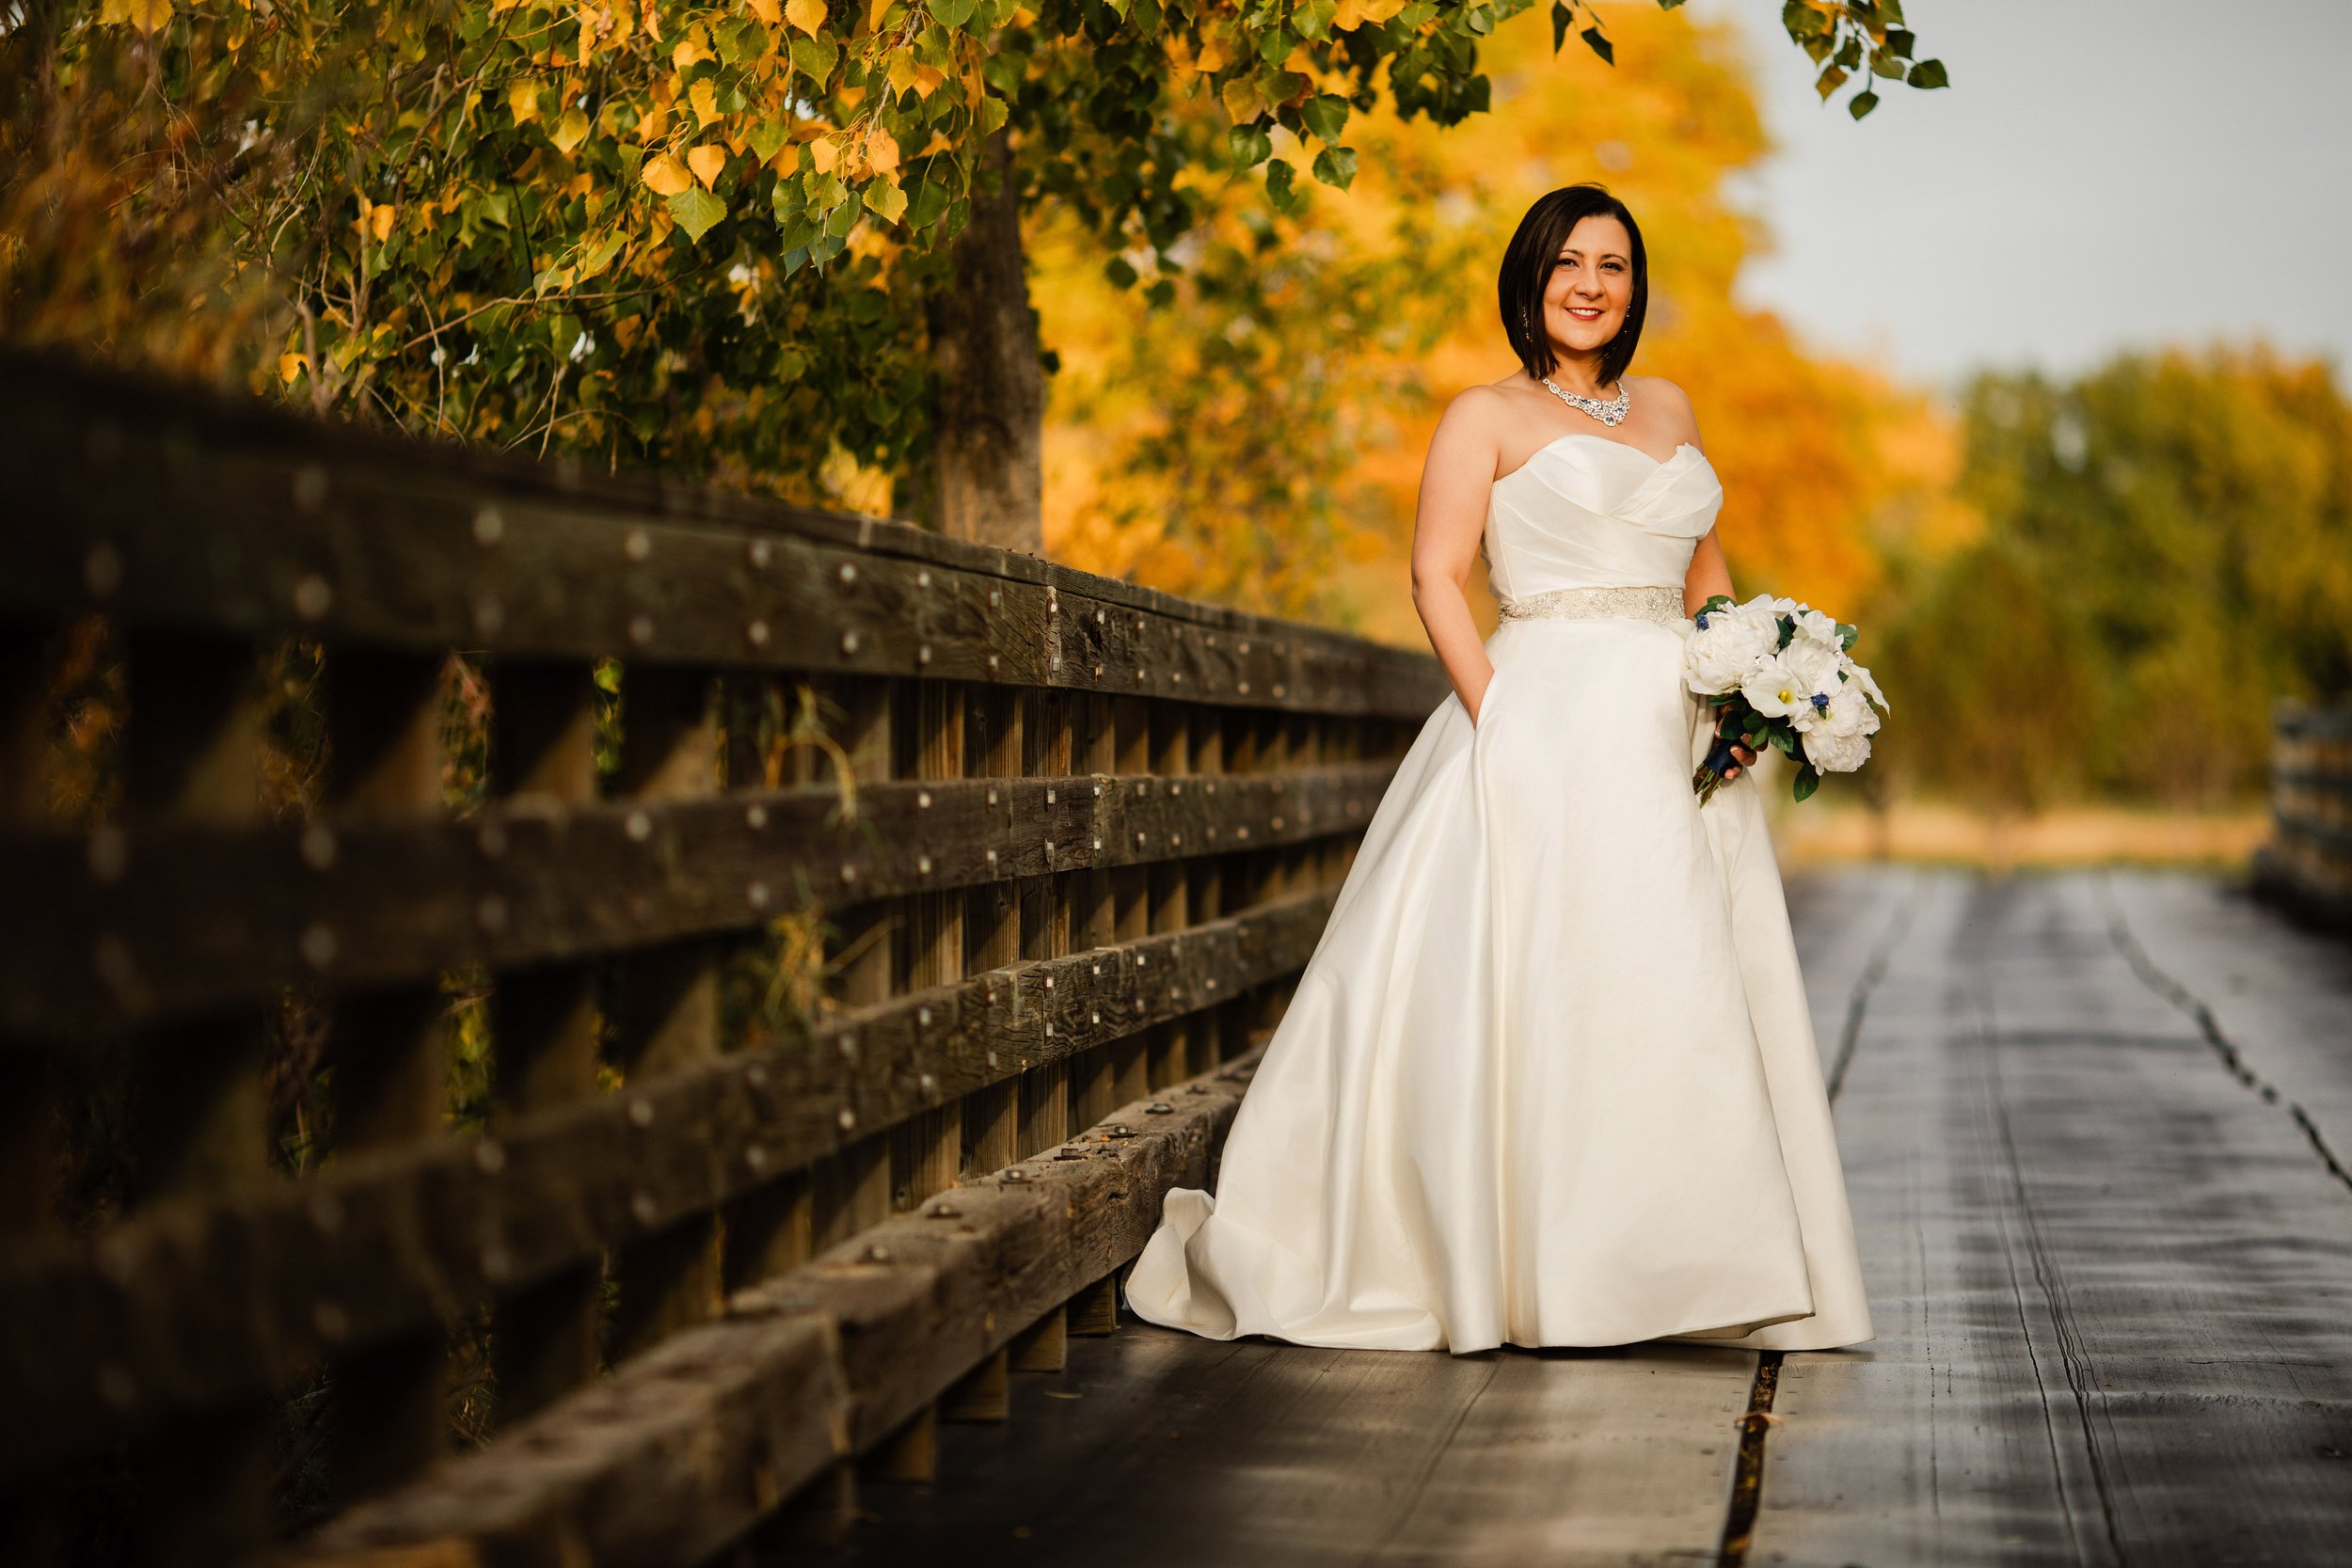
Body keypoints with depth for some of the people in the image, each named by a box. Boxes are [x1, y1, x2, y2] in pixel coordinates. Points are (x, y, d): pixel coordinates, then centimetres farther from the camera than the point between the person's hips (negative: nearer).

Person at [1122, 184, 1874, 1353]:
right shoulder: (1488, 415, 4)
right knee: (1542, 984, -11)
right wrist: (1497, 720, -17)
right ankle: (1527, 1267, -6)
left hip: (1674, 731, 6)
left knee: (1689, 996, 3)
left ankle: (1685, 1270, 11)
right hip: (1548, 726, -6)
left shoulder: (1668, 409, 20)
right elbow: (1437, 575, -4)